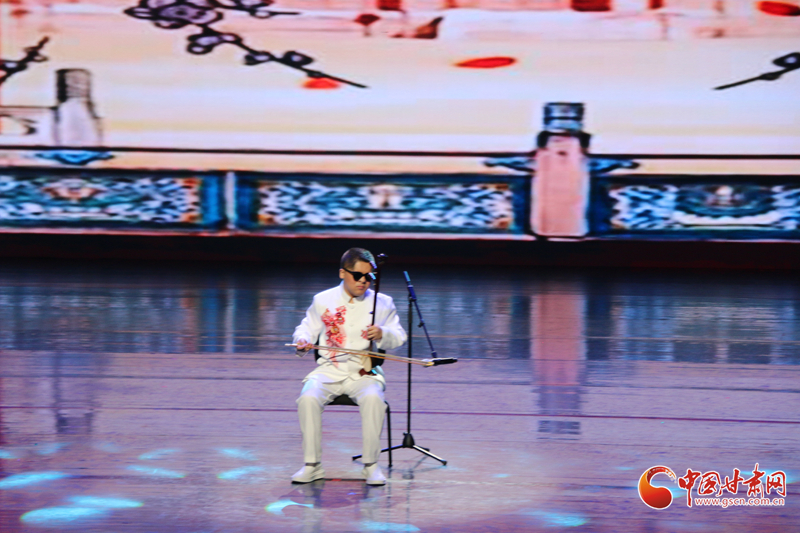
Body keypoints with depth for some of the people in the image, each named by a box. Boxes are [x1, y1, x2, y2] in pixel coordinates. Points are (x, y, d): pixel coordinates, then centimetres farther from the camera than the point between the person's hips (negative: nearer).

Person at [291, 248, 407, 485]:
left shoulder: (382, 303, 10)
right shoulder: (323, 300, 11)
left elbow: (399, 336, 11)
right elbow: (307, 328, 18)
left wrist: (383, 334, -12)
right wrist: (303, 341, -5)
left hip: (365, 374, -1)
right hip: (328, 371, 1)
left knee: (373, 399, -34)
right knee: (308, 398, -29)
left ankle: (371, 464, -19)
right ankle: (312, 464, -15)